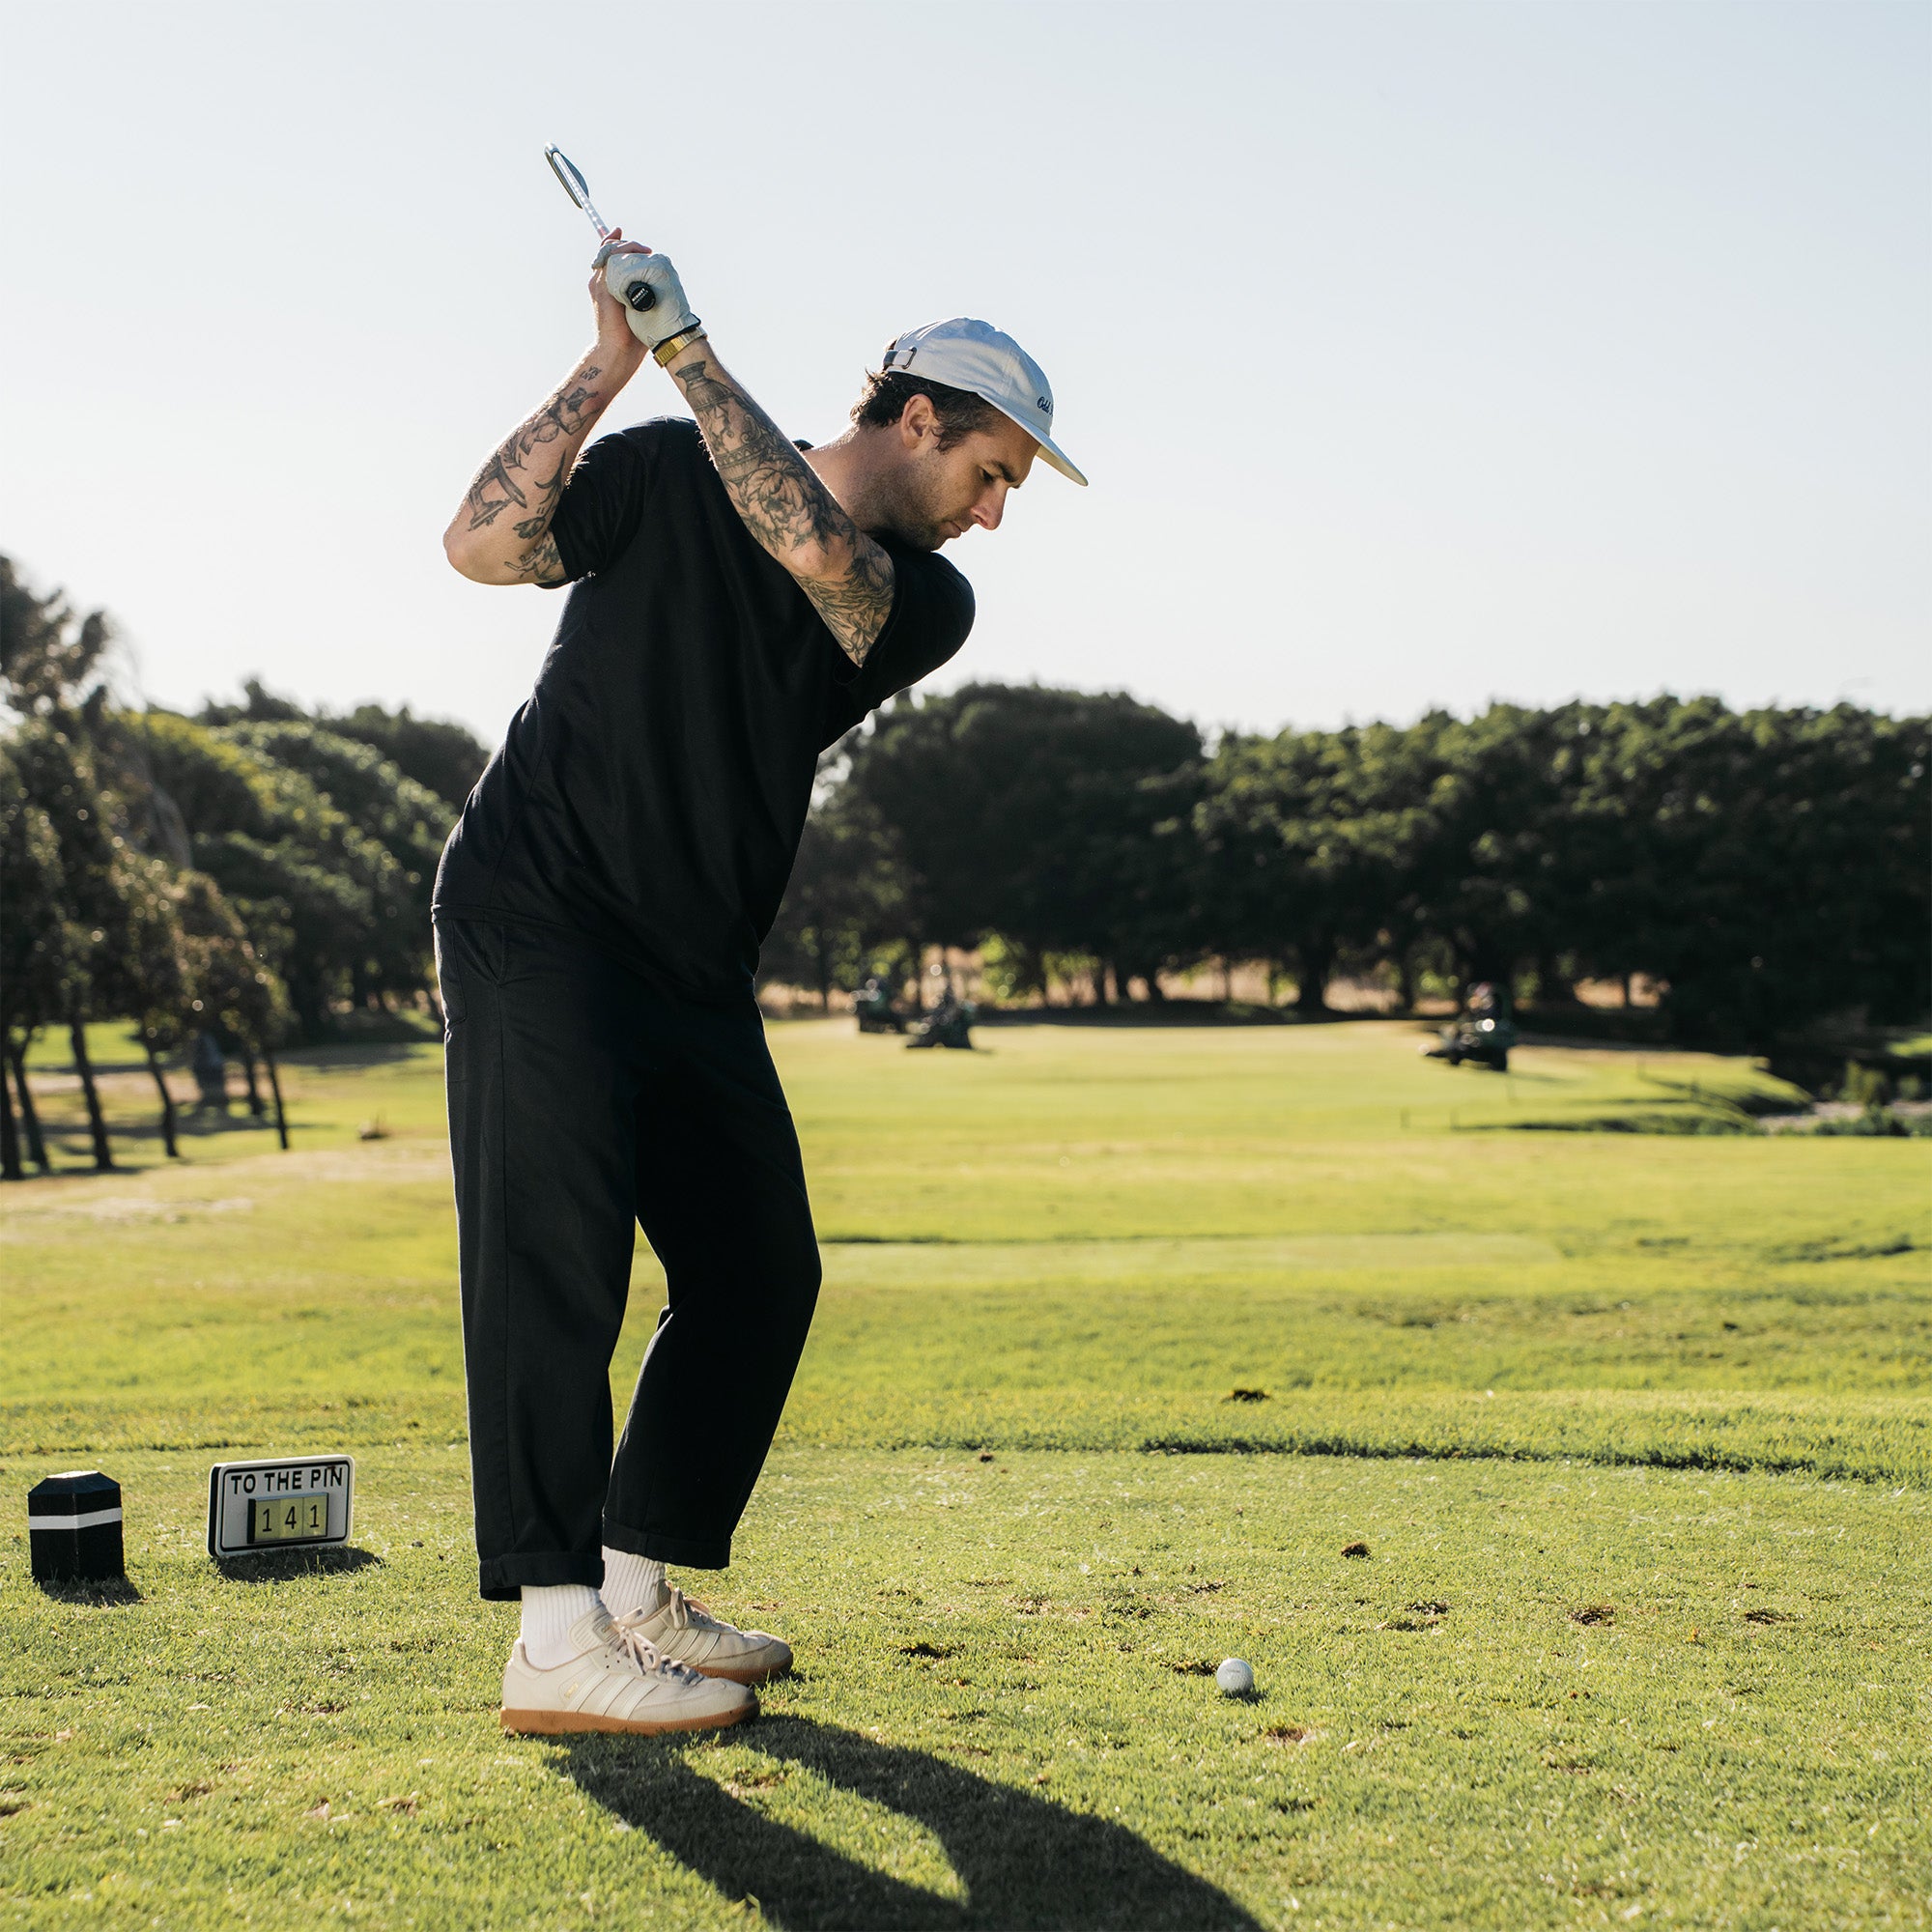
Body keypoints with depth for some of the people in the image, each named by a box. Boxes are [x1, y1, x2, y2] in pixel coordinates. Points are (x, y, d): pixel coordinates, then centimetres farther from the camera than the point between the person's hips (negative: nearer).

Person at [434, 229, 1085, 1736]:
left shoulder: (927, 605, 4)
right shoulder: (668, 473, -2)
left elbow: (817, 552, -17)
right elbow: (486, 544, -11)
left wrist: (688, 347, -18)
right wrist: (615, 362, -16)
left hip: (699, 973, 6)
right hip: (539, 916, -6)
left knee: (760, 1273, 6)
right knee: (558, 1249, -16)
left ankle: (641, 1591, 17)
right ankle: (556, 1641, -17)